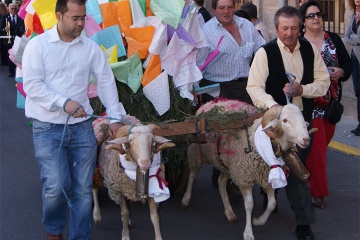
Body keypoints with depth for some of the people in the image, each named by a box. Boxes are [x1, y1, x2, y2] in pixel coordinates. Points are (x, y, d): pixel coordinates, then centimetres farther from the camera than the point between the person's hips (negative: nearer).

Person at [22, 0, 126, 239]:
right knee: (56, 185, -11)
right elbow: (32, 85, -12)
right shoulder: (38, 45, -5)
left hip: (82, 127, 3)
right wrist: (64, 103, -20)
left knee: (84, 188, 4)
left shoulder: (91, 47, 6)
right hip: (48, 128, -3)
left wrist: (115, 117, 5)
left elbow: (106, 81, 9)